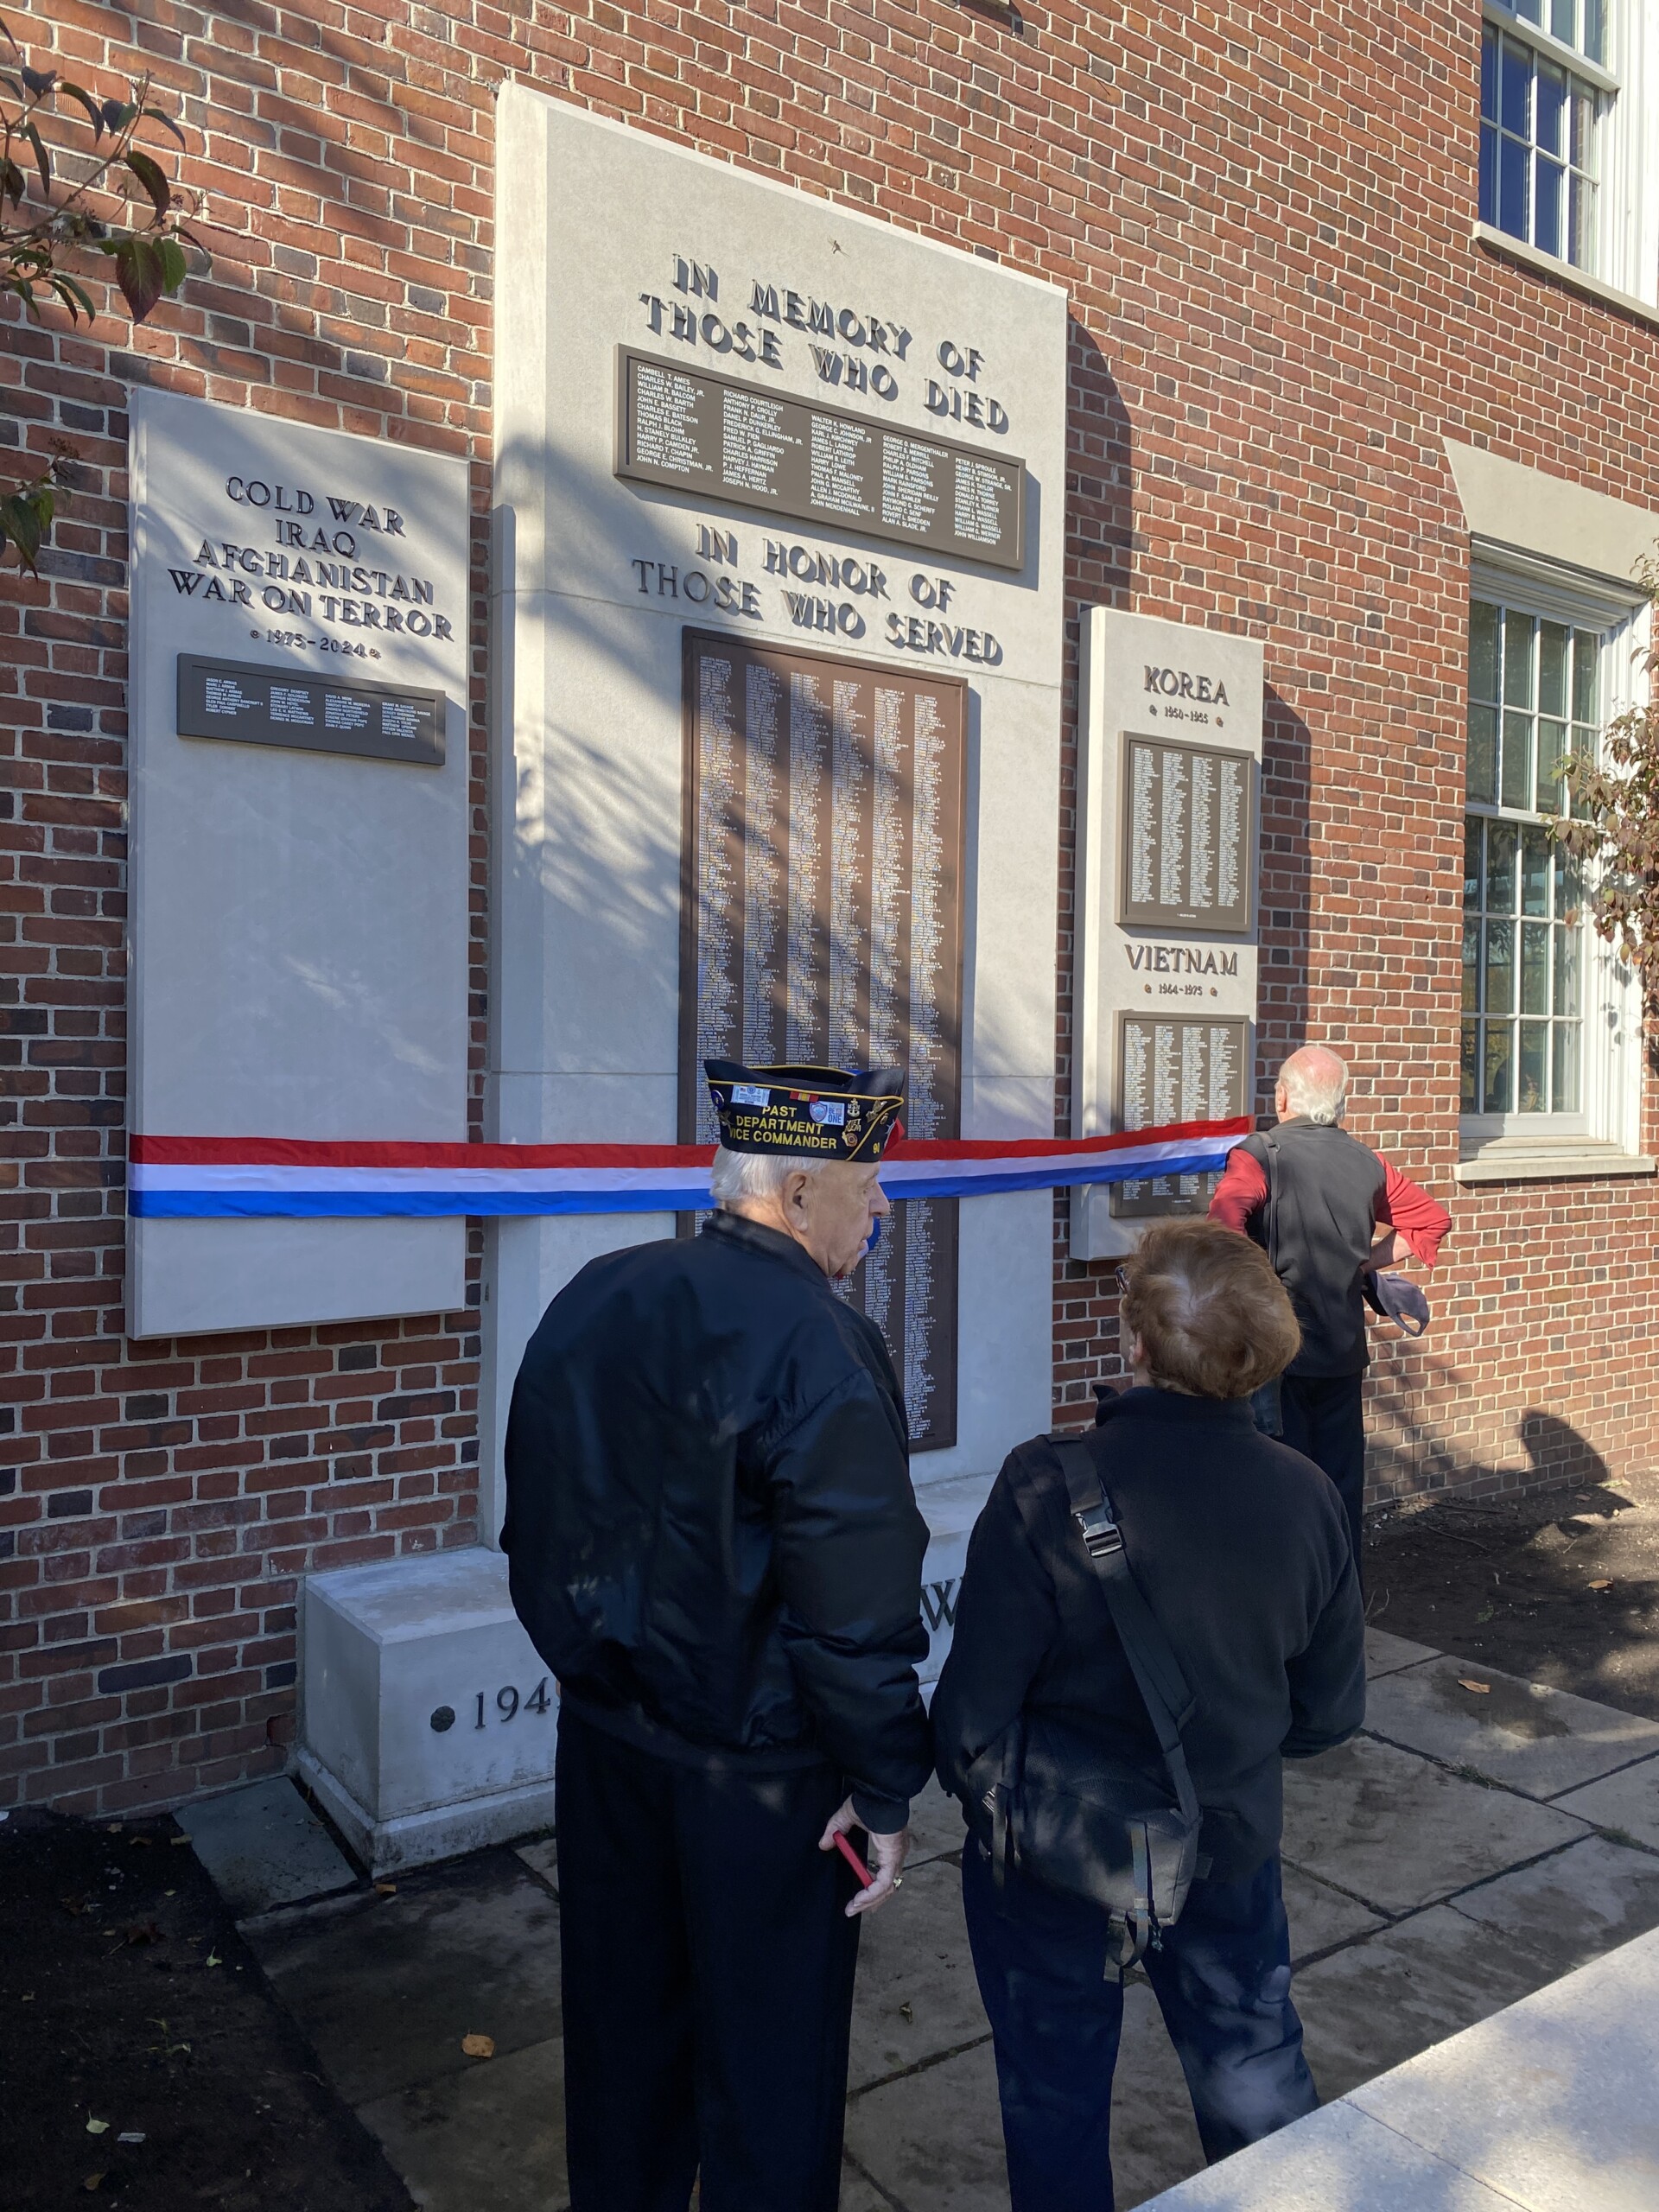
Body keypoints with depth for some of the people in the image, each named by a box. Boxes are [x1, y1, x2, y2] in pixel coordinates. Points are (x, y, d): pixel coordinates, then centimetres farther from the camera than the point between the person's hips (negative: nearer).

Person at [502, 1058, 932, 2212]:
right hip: (758, 1770, -6)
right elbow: (854, 1605, -23)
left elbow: (536, 1528, 7)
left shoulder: (592, 1298, -2)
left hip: (605, 1732, 7)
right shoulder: (818, 1343, -24)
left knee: (624, 2019, 25)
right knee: (769, 2052, 15)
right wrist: (885, 1788, -11)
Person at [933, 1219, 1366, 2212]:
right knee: (1257, 2076, 27)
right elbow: (1331, 1711, -3)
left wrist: (974, 1788, 1)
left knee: (1057, 2100, 21)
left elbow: (975, 1708, -21)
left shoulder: (1045, 1486, -28)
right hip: (1231, 1849, 3)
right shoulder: (1305, 1496, -14)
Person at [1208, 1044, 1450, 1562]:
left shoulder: (1260, 1154, -12)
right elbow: (1433, 1218, 16)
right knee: (1342, 1485, 15)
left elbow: (1226, 1215, -31)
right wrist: (1366, 1262, 11)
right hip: (1344, 1350, 5)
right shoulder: (1368, 1163, 5)